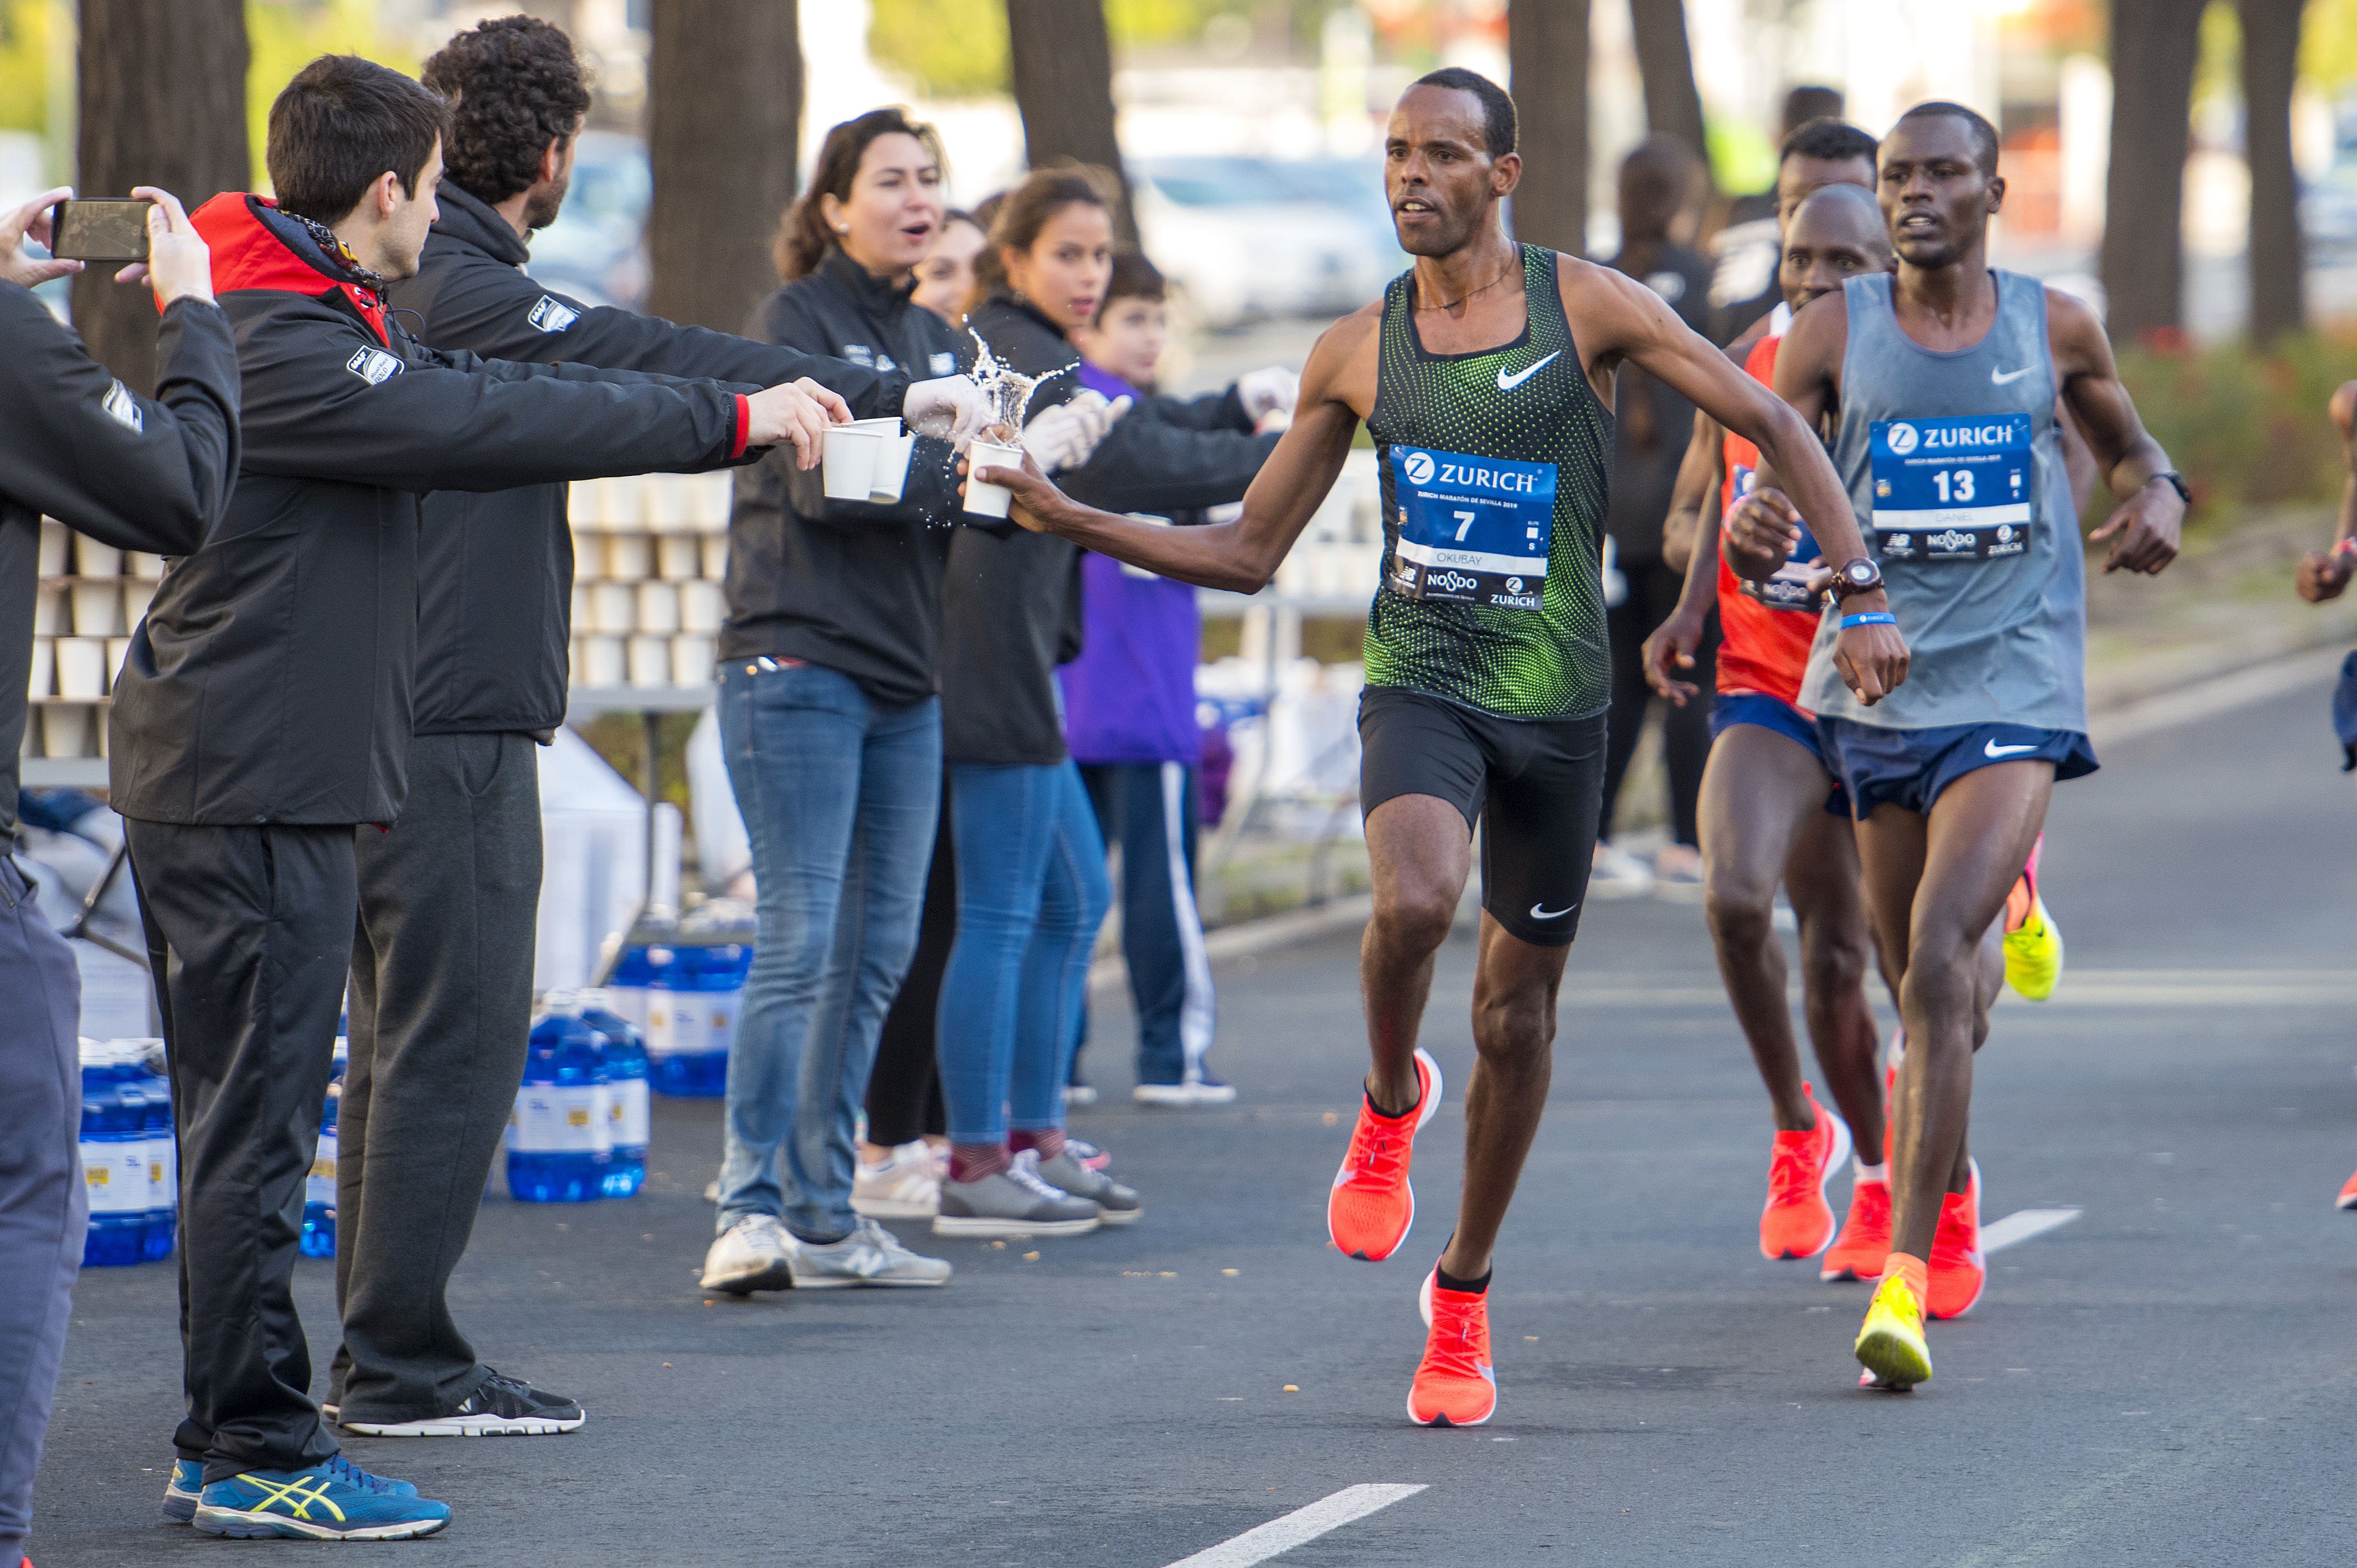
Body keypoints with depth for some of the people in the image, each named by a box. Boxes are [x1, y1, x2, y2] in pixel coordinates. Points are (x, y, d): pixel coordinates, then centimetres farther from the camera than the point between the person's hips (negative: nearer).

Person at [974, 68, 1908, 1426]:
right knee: (1416, 899, -32)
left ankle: (1464, 1299, 27)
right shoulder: (1357, 354, 5)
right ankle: (1390, 1105, -1)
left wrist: (1862, 597, -8)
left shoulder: (1586, 307, -3)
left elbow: (1775, 426, 0)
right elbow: (1249, 551, 11)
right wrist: (1078, 523, -1)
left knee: (1519, 1012, 8)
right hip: (1421, 685, 0)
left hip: (1558, 701, 0)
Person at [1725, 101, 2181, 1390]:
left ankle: (1908, 1277, -24)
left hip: (2012, 692, -2)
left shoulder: (2053, 329, 4)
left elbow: (2126, 443, 22)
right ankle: (1949, 1188, 46)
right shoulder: (1834, 334, 2)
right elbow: (1768, 486, 0)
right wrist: (1752, 534, -25)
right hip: (1873, 689, 2)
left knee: (1937, 962, -20)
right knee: (1924, 977, 15)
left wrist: (2158, 496, -1)